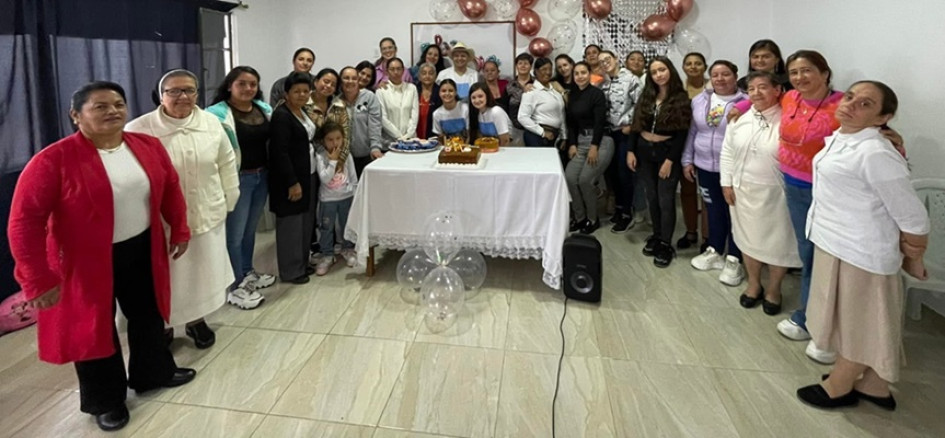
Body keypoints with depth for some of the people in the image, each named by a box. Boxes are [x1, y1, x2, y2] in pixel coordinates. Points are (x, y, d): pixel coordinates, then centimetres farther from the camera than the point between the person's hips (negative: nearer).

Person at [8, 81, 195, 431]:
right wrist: (38, 278, -20)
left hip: (142, 251, 5)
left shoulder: (149, 146, -4)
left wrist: (179, 230, 9)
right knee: (93, 327, 11)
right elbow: (25, 220, -19)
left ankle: (152, 373, 44)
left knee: (148, 315, 20)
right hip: (86, 261, -4)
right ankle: (105, 400, 32)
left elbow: (170, 189, 9)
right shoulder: (53, 160, -19)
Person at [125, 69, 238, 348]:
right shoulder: (139, 130, -13)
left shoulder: (211, 123, 0)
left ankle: (196, 320, 37)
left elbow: (227, 162, 8)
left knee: (202, 270, 17)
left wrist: (229, 200, 8)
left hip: (206, 215, 4)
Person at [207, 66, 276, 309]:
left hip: (262, 176, 7)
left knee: (250, 229, 20)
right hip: (237, 179, -7)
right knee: (235, 234, 3)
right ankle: (235, 286, 15)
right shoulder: (217, 113, -14)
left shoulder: (264, 108, 8)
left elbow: (272, 142, 15)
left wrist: (268, 172, 11)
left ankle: (248, 273, 37)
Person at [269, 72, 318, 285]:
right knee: (291, 224, 0)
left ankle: (302, 264, 27)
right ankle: (291, 271, 9)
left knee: (306, 222, 15)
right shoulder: (281, 115, -16)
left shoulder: (303, 112, 12)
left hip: (308, 176, 9)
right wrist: (292, 182, -22)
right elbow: (280, 152, -21)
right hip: (290, 179, -9)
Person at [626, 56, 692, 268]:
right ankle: (656, 235, 27)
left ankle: (666, 244, 9)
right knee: (652, 197, 12)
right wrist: (631, 150, -1)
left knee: (666, 199, -1)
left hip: (666, 151, -4)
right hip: (644, 150, 4)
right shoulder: (646, 96, 7)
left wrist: (670, 160, -16)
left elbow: (682, 133, -11)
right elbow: (636, 124, 7)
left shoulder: (681, 99, -7)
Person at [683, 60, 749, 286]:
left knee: (733, 213, 6)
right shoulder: (699, 101, 6)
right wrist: (687, 160, 10)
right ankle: (714, 251, 33)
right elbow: (692, 132, 12)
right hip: (705, 166, 5)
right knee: (713, 210, 17)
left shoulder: (745, 102, -11)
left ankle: (734, 260, 17)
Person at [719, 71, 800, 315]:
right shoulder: (740, 119, 2)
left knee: (777, 241, 8)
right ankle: (754, 284, 37)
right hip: (743, 190, 5)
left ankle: (774, 289, 30)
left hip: (775, 192, -4)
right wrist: (726, 183, 3)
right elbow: (727, 152, 7)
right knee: (748, 238, 17)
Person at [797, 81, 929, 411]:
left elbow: (912, 217, -18)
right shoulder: (839, 139, 4)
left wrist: (911, 261, -3)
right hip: (836, 244, 9)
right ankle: (874, 387, 38)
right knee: (861, 322, 21)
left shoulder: (876, 154, -24)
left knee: (860, 323, 11)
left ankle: (838, 388, 30)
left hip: (860, 253, -9)